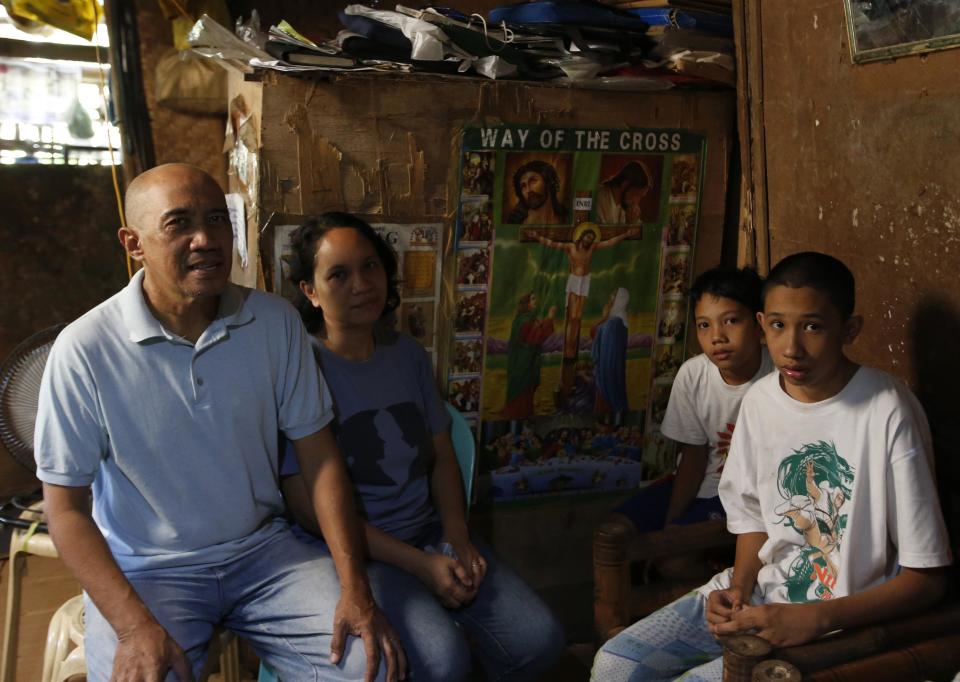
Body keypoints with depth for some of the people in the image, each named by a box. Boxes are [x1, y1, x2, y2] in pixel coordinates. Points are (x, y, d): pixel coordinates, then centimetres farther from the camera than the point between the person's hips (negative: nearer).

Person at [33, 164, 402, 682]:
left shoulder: (276, 323, -4)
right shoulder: (84, 349, -14)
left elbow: (318, 454, -1)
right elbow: (65, 505, -9)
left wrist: (355, 589, -10)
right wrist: (135, 626, -21)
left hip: (263, 548, 3)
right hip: (146, 571, -2)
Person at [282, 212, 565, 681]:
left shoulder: (408, 355, 8)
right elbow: (308, 506, -14)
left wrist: (457, 537, -4)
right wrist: (419, 564, -15)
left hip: (430, 532, 6)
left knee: (538, 641, -10)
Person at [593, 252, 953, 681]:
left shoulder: (888, 413, -19)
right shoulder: (759, 400, 0)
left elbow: (927, 579, -16)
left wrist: (816, 618, -25)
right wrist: (739, 587, -5)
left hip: (844, 619, -6)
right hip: (760, 593, 6)